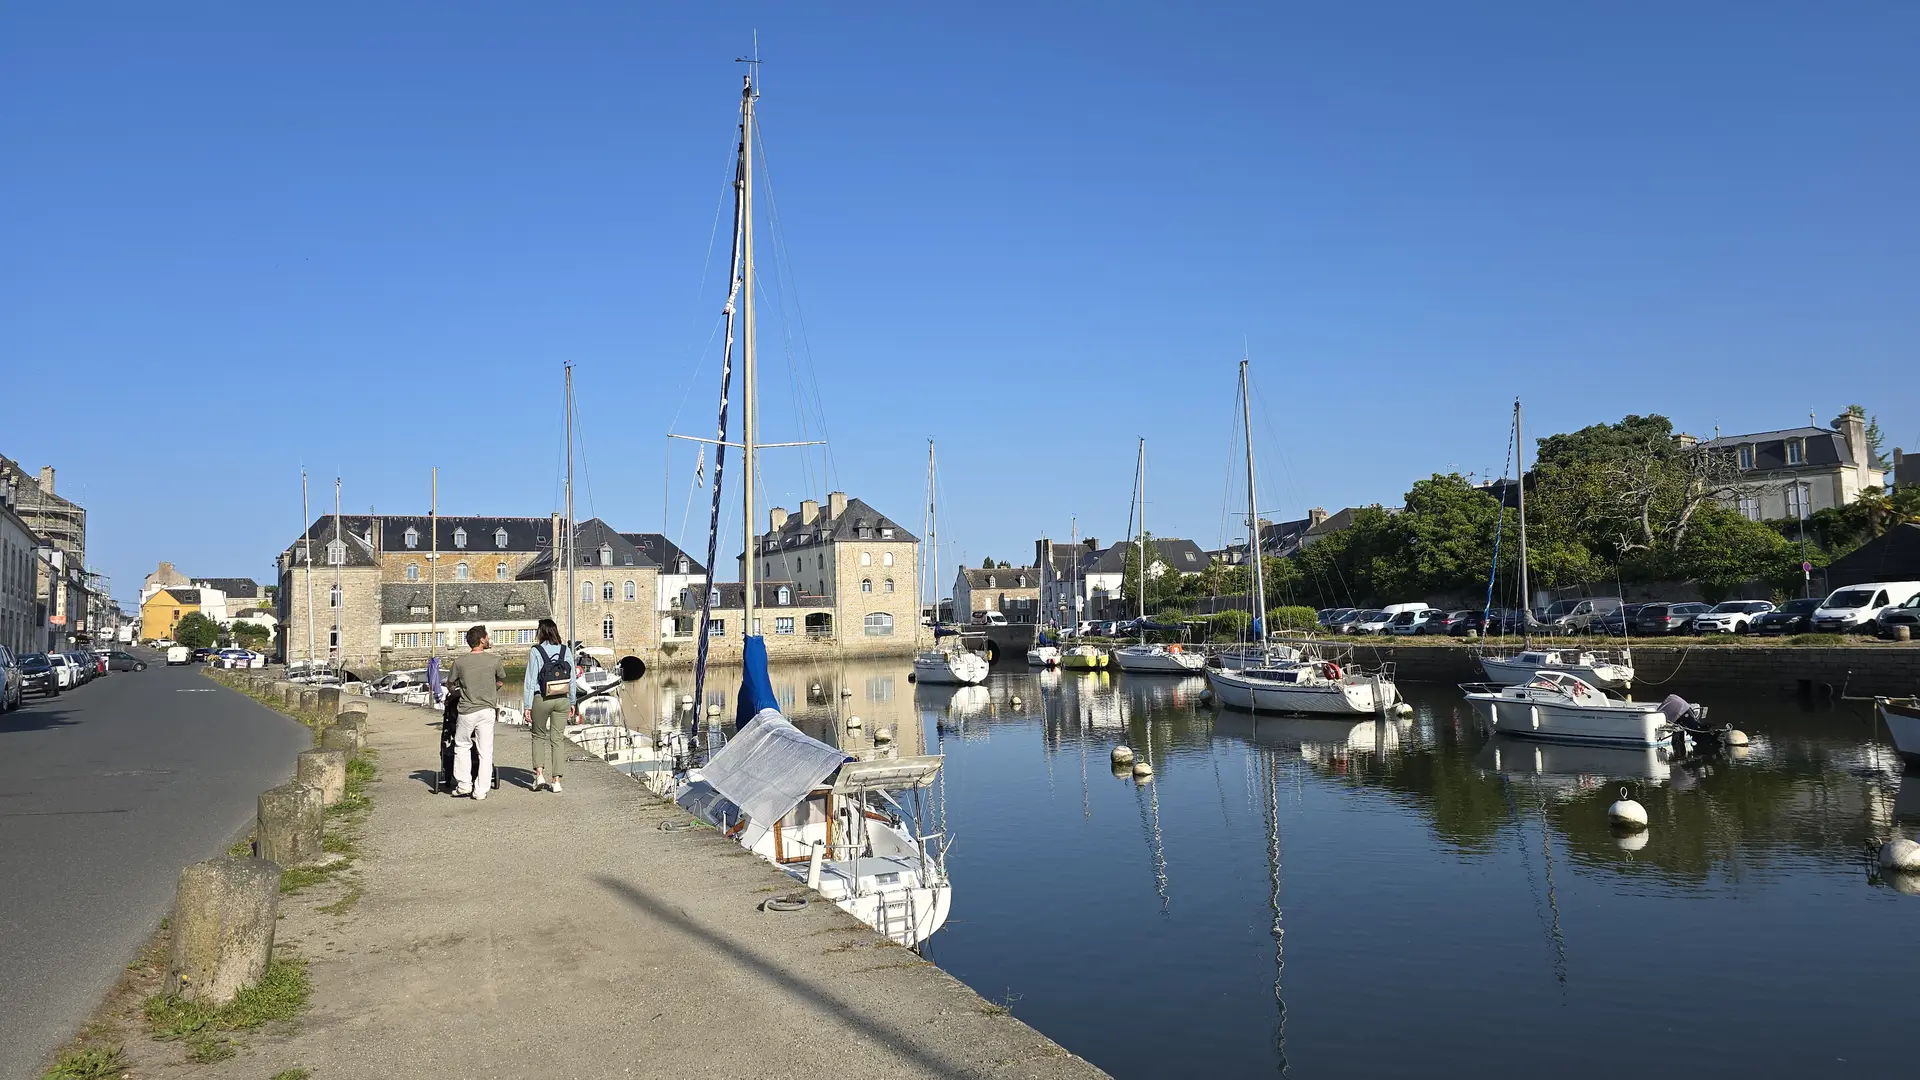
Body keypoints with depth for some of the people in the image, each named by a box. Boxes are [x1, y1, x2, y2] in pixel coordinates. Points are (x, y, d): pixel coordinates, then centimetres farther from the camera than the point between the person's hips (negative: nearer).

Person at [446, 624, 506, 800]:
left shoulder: (459, 662, -4)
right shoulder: (495, 660, -4)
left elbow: (450, 685, 8)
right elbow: (501, 682, 11)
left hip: (467, 711, 0)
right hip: (487, 709, 0)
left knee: (462, 746, 20)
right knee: (486, 751, 7)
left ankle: (464, 784, 19)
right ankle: (481, 791, 9)